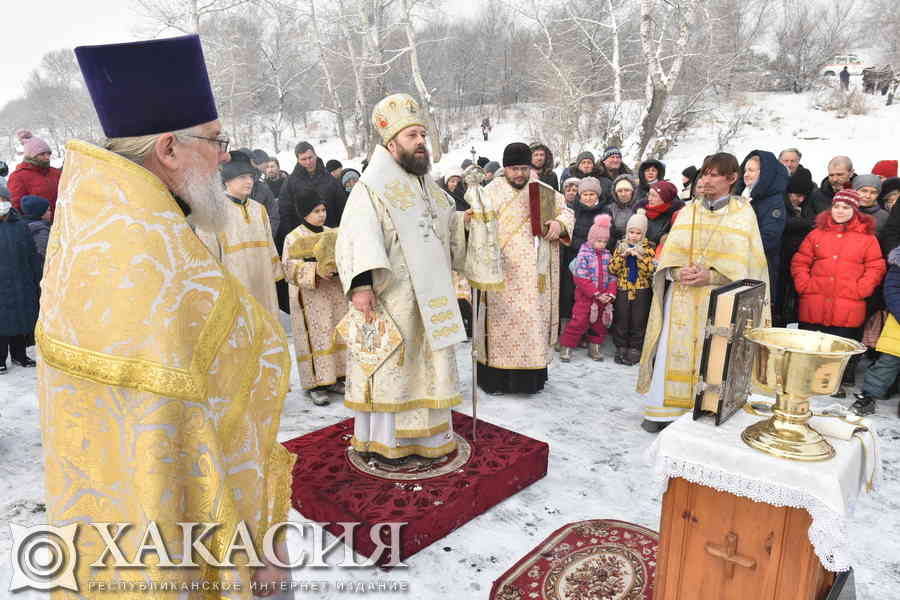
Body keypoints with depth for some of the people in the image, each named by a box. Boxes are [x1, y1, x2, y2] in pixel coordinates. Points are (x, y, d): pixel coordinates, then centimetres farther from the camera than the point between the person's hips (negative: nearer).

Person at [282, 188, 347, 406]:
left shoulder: (332, 233, 12)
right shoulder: (294, 238, -3)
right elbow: (290, 267, -13)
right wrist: (315, 269, -27)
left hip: (335, 292, 5)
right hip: (310, 296, -5)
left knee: (337, 334, 7)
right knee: (316, 337, -5)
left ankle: (334, 378, 17)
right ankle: (315, 384, 2)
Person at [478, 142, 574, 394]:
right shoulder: (493, 191, 1)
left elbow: (566, 211, 18)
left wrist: (560, 223, -5)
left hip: (536, 273, 4)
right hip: (504, 271, -4)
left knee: (534, 321, 7)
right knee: (503, 320, -3)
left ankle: (531, 376, 18)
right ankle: (496, 378, 6)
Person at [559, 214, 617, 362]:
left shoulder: (607, 255, 6)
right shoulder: (584, 254, -9)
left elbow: (612, 277, 5)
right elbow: (582, 278, -16)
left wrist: (610, 294, -10)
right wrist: (596, 294, -19)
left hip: (603, 297, 5)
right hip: (585, 297, -5)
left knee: (600, 323, 13)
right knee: (579, 322, -6)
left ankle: (594, 348, 28)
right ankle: (566, 347, 4)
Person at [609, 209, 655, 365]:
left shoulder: (647, 248, 1)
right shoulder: (621, 246, 4)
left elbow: (651, 270, -11)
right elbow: (612, 269, -4)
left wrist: (640, 256, -21)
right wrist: (623, 255, -16)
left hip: (641, 290, -1)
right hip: (622, 289, 1)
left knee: (638, 322, 5)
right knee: (621, 321, 6)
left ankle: (635, 350, 16)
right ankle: (621, 349, 18)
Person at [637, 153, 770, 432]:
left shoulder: (743, 213, 2)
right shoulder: (687, 211, 11)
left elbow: (743, 262, -4)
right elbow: (670, 253, 5)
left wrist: (710, 276, -18)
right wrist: (679, 272, -16)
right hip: (681, 297, 3)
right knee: (673, 353, 1)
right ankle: (664, 411, 10)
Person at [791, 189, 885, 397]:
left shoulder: (867, 237, 5)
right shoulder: (817, 234, 10)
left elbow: (876, 268, 2)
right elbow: (799, 262, 11)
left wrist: (859, 290, -9)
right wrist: (804, 284, -3)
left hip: (848, 309, -2)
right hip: (814, 306, 2)